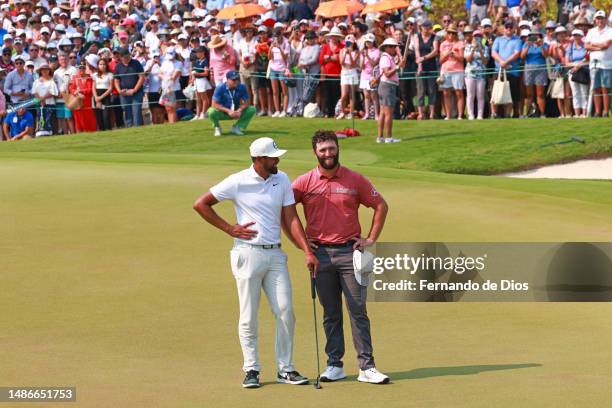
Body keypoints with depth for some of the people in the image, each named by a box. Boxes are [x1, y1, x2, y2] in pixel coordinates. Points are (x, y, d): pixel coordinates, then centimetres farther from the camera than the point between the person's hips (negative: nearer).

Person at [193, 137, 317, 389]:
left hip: (275, 254, 4)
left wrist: (307, 252, -8)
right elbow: (201, 204, -2)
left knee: (285, 312, 0)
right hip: (248, 253, -4)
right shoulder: (238, 182, -6)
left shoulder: (282, 180, 6)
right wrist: (230, 229, -4)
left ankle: (285, 369, 11)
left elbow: (291, 219, 3)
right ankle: (251, 370, 10)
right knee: (249, 317, 1)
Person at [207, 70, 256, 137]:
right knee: (211, 112, -35)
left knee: (252, 109, -17)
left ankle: (236, 127, -1)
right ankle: (217, 127, -1)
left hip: (236, 111, 3)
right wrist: (228, 111, -34)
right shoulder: (220, 88, -20)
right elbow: (215, 104, -23)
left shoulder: (242, 87, -12)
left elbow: (247, 102, -8)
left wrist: (240, 110, -29)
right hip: (222, 113, -3)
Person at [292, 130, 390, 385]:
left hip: (350, 251, -1)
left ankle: (367, 367, -3)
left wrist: (371, 240, 3)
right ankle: (334, 365, 12)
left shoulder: (354, 180, 2)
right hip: (320, 253, 1)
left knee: (358, 311, -3)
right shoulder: (304, 182, 2)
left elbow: (381, 206, 10)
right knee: (330, 313, 6)